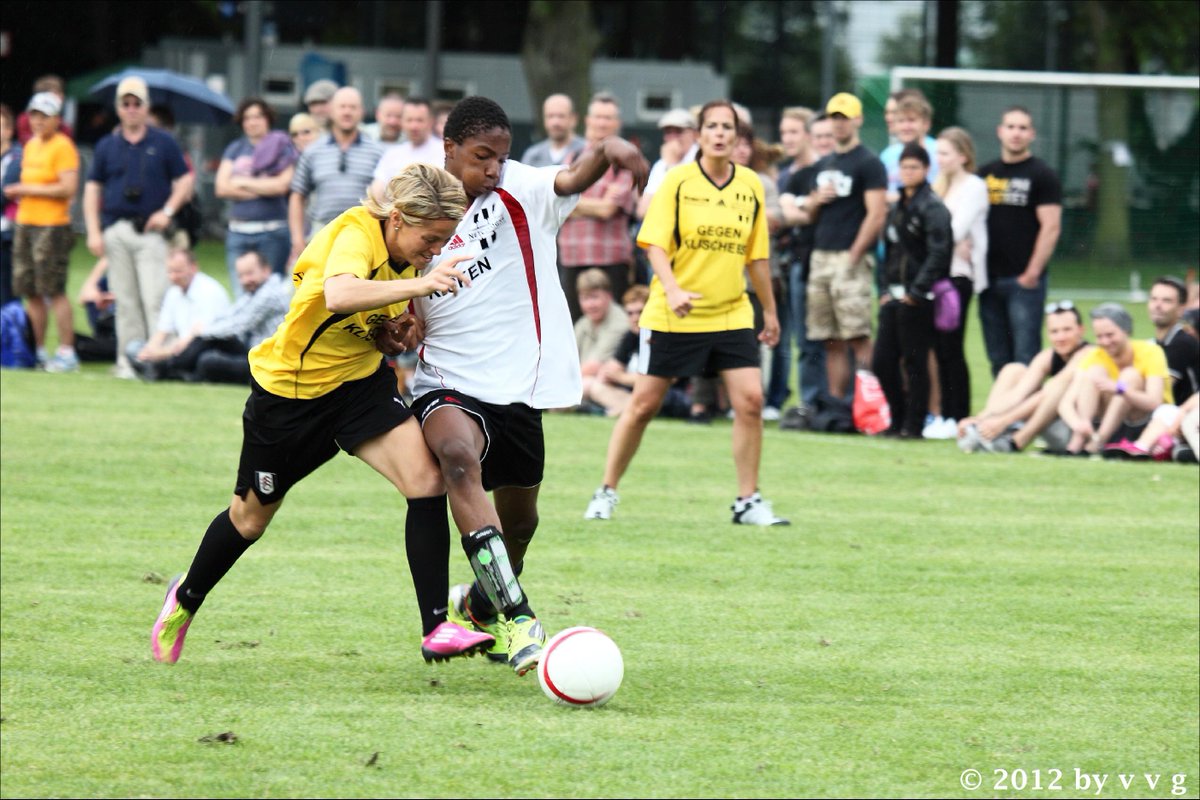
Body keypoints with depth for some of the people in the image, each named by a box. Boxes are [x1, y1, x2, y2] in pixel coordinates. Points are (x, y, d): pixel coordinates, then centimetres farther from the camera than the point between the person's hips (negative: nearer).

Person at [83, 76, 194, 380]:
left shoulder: (163, 143, 6)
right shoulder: (107, 146, 12)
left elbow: (185, 180, 7)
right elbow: (93, 188, 12)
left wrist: (167, 211, -7)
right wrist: (94, 232, 2)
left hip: (151, 230, -3)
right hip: (116, 232, 3)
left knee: (155, 298, -11)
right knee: (125, 300, 4)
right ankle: (128, 360, 7)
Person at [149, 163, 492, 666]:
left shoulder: (406, 254, -6)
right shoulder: (357, 234, -29)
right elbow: (338, 295, -53)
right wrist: (418, 285, -62)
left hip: (359, 381, 5)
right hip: (289, 389, -5)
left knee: (426, 479, -20)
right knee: (251, 516, 15)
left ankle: (436, 629, -20)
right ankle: (186, 598, 46)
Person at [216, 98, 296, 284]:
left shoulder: (281, 148, 3)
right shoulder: (234, 149, 14)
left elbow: (281, 185, -11)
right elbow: (222, 188, 4)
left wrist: (243, 182, -1)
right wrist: (262, 188, -4)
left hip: (272, 233, -3)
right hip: (238, 232, 3)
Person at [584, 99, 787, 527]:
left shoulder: (750, 185, 5)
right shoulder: (678, 182, -6)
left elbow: (756, 255, 14)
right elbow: (655, 244, -12)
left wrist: (770, 312, 16)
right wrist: (673, 290, -28)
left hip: (732, 314, 3)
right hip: (672, 316, -3)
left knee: (750, 400, -9)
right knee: (644, 404, 2)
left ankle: (748, 502, 2)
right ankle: (606, 492, 16)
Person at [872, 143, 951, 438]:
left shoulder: (932, 207, -9)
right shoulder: (896, 209, 17)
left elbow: (938, 253, -17)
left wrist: (916, 292, -19)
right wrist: (884, 290, 13)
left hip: (918, 300, -8)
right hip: (894, 298, 8)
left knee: (915, 363, -3)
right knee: (882, 362, 7)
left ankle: (913, 425, 4)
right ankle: (898, 421, 18)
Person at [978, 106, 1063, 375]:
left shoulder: (1041, 175, -2)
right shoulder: (985, 174, 14)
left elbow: (1051, 227, -8)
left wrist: (1032, 273, -13)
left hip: (1023, 281, -5)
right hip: (990, 279, 5)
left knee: (1025, 358, -8)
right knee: (998, 359, 8)